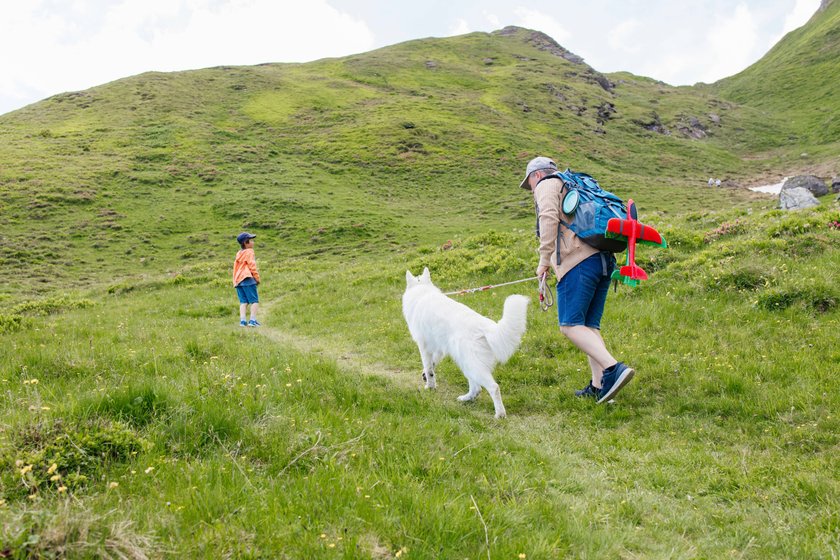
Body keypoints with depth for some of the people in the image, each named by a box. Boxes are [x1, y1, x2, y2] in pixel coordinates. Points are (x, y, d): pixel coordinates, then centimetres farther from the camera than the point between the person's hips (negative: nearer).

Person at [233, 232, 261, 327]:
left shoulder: (239, 253, 19)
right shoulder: (249, 252, -5)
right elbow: (252, 266, -9)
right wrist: (257, 278, -1)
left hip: (238, 280, 8)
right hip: (248, 279, -8)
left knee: (243, 301, 6)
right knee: (254, 301, -3)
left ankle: (242, 320, -4)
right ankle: (252, 320, -10)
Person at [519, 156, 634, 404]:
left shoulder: (547, 185, 7)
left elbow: (549, 218, -12)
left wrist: (544, 259, -12)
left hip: (578, 262, -9)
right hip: (603, 259, 9)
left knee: (570, 325, -10)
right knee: (589, 326, 9)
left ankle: (613, 368, -23)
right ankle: (598, 386, 4)